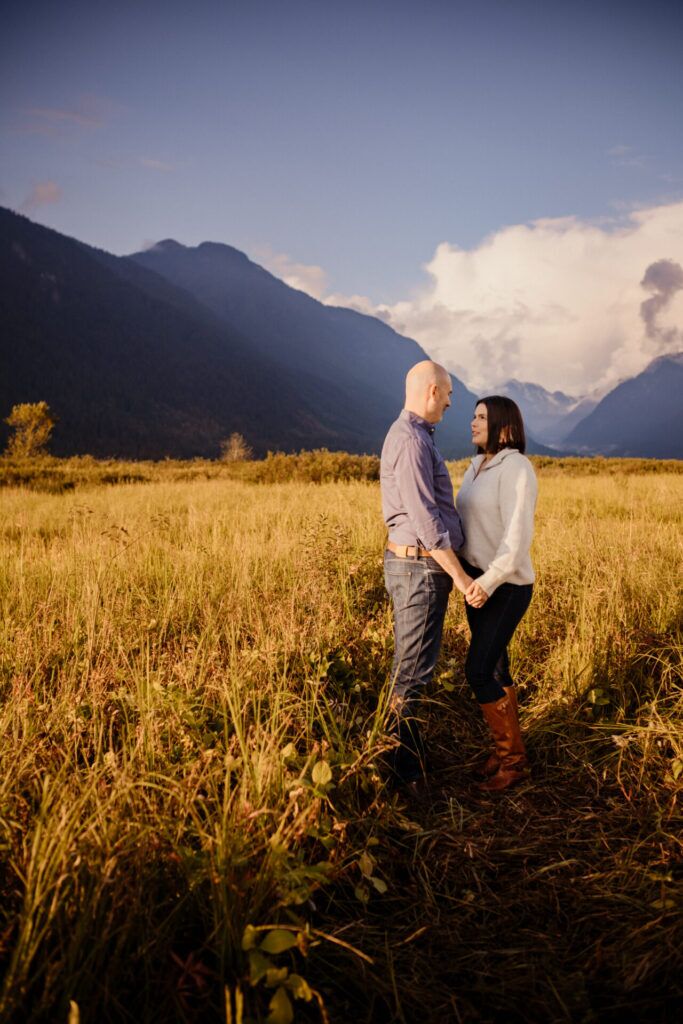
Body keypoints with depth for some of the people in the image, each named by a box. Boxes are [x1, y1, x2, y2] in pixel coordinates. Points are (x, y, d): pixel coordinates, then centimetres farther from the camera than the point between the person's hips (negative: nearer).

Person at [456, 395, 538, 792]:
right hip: (478, 580, 9)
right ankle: (508, 748, 24)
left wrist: (489, 582, -34)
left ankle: (513, 760, 6)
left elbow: (518, 535, -26)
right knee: (495, 668, 12)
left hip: (505, 587, -9)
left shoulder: (516, 468, -18)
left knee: (479, 671, -10)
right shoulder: (478, 467, 10)